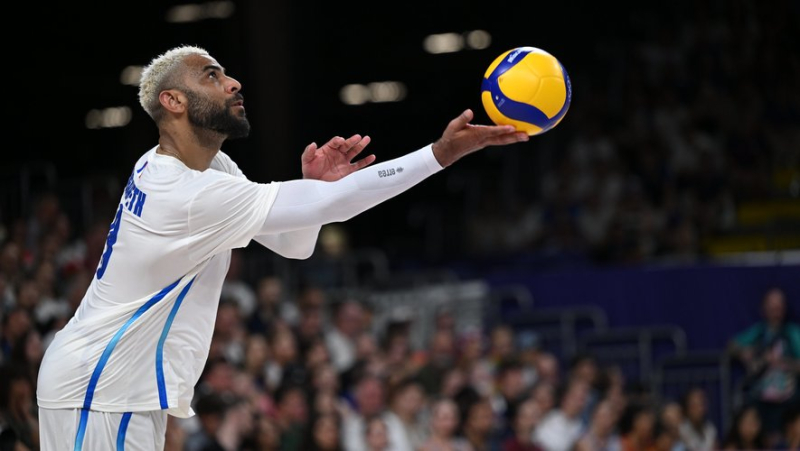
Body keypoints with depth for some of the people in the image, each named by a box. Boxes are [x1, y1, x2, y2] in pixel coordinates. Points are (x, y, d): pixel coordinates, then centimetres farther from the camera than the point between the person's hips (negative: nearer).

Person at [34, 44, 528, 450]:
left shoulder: (208, 164, 8)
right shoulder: (186, 192, -24)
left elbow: (293, 243, 12)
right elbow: (327, 207, -27)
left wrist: (315, 186, -10)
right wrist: (442, 153, -26)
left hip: (137, 394, 10)